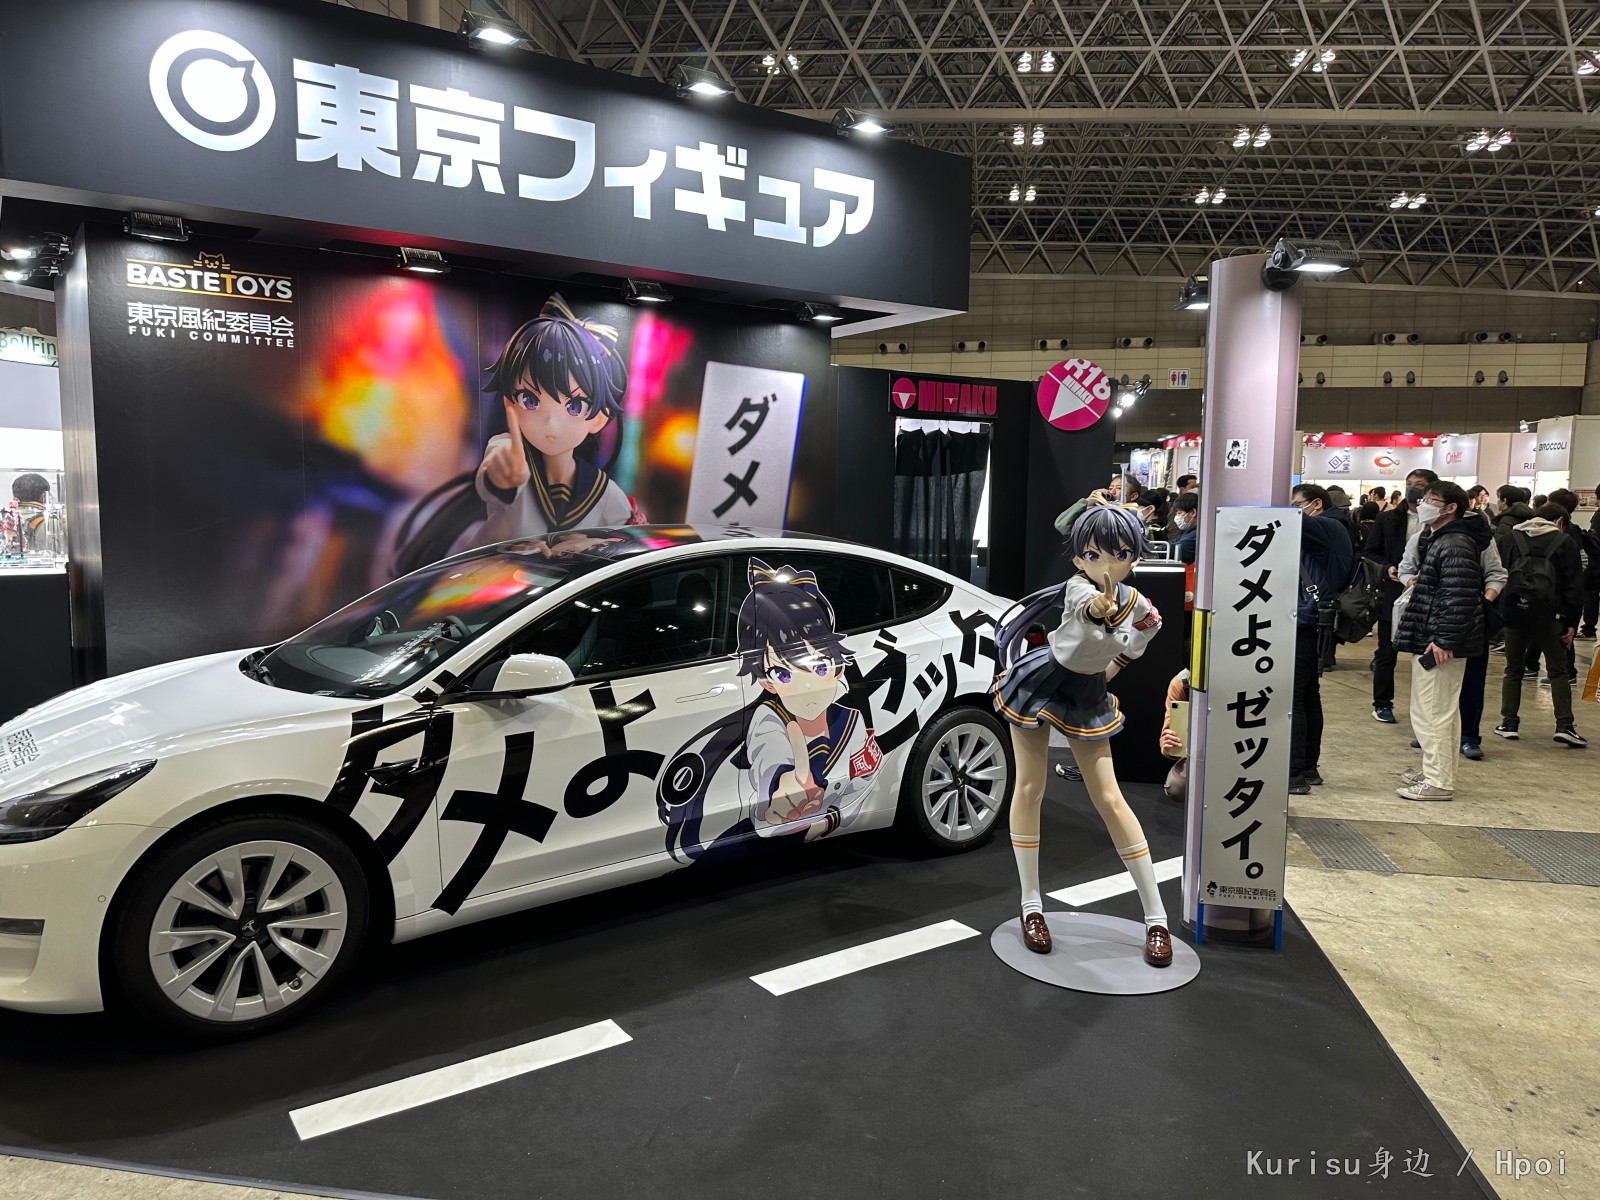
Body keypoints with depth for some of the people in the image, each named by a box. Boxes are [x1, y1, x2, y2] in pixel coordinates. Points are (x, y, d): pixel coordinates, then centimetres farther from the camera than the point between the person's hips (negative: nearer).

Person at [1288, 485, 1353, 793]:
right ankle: (1309, 768, 20)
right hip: (1313, 624, 10)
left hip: (1306, 623, -10)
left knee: (1291, 697, -10)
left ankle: (1294, 775, -10)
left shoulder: (1326, 527, -9)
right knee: (1308, 695, 14)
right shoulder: (1328, 532, 20)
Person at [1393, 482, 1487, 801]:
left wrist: (1443, 641, -25)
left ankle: (1439, 782, 0)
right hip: (1432, 639, 11)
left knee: (1432, 713, -6)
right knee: (1442, 712, 18)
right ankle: (1436, 773, 27)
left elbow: (1459, 598, -24)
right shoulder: (1440, 540, 17)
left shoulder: (1455, 545, -16)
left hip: (1439, 645, -11)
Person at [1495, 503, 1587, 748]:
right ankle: (1564, 725, -1)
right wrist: (1571, 623, 1)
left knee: (1513, 670, 11)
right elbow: (1574, 587, -1)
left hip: (1514, 611, 2)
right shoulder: (1565, 542, 3)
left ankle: (1509, 723, 10)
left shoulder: (1513, 538, 12)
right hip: (1548, 615, -2)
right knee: (1558, 671, 6)